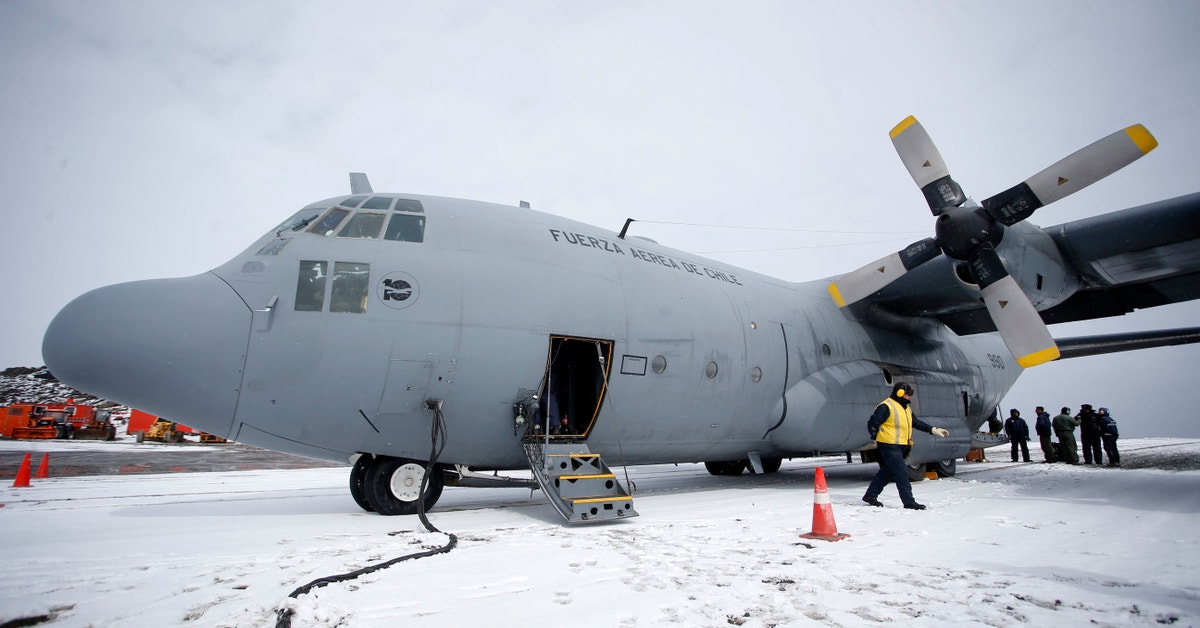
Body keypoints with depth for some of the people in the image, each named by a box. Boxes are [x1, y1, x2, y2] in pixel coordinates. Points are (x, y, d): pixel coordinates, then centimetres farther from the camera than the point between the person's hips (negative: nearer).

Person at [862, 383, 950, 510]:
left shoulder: (906, 409, 18)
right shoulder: (886, 406, -14)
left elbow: (916, 423, 25)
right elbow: (872, 423, -15)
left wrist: (934, 430, 20)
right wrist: (877, 439, -8)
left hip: (900, 447, 10)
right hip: (889, 446, -10)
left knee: (887, 472, 13)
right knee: (902, 473, -7)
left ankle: (870, 495, 21)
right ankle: (909, 502, -1)